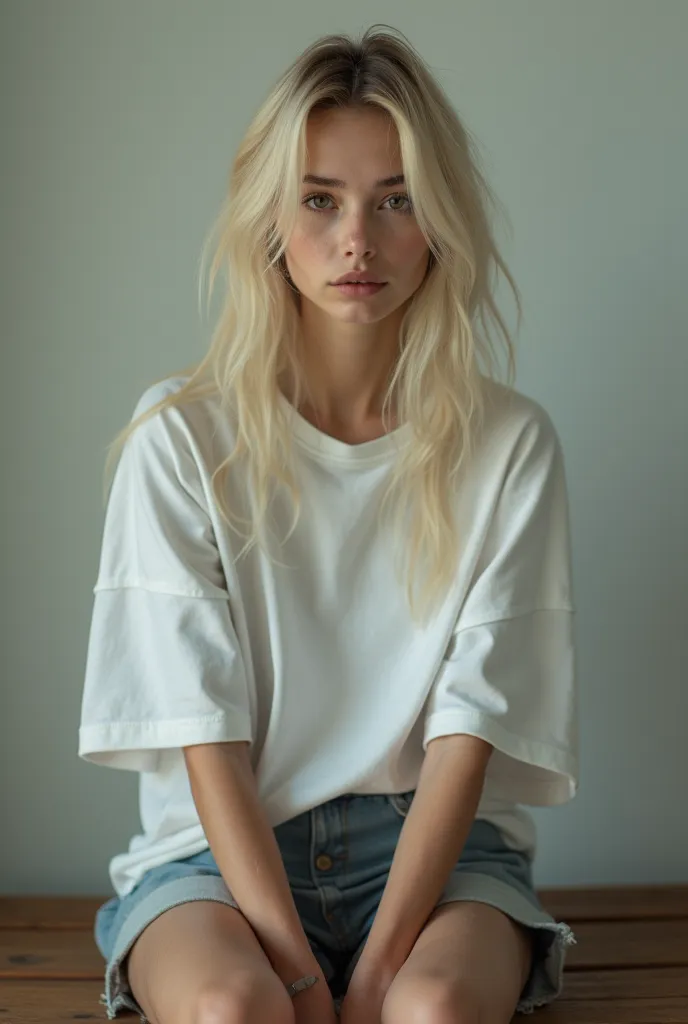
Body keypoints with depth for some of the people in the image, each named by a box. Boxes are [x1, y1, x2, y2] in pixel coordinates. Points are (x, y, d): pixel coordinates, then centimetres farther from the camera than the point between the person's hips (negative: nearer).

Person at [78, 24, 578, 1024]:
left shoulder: (510, 444, -2)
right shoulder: (182, 438, -4)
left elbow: (467, 735, -6)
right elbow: (207, 740, -8)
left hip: (434, 841, 1)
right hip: (223, 845, 0)